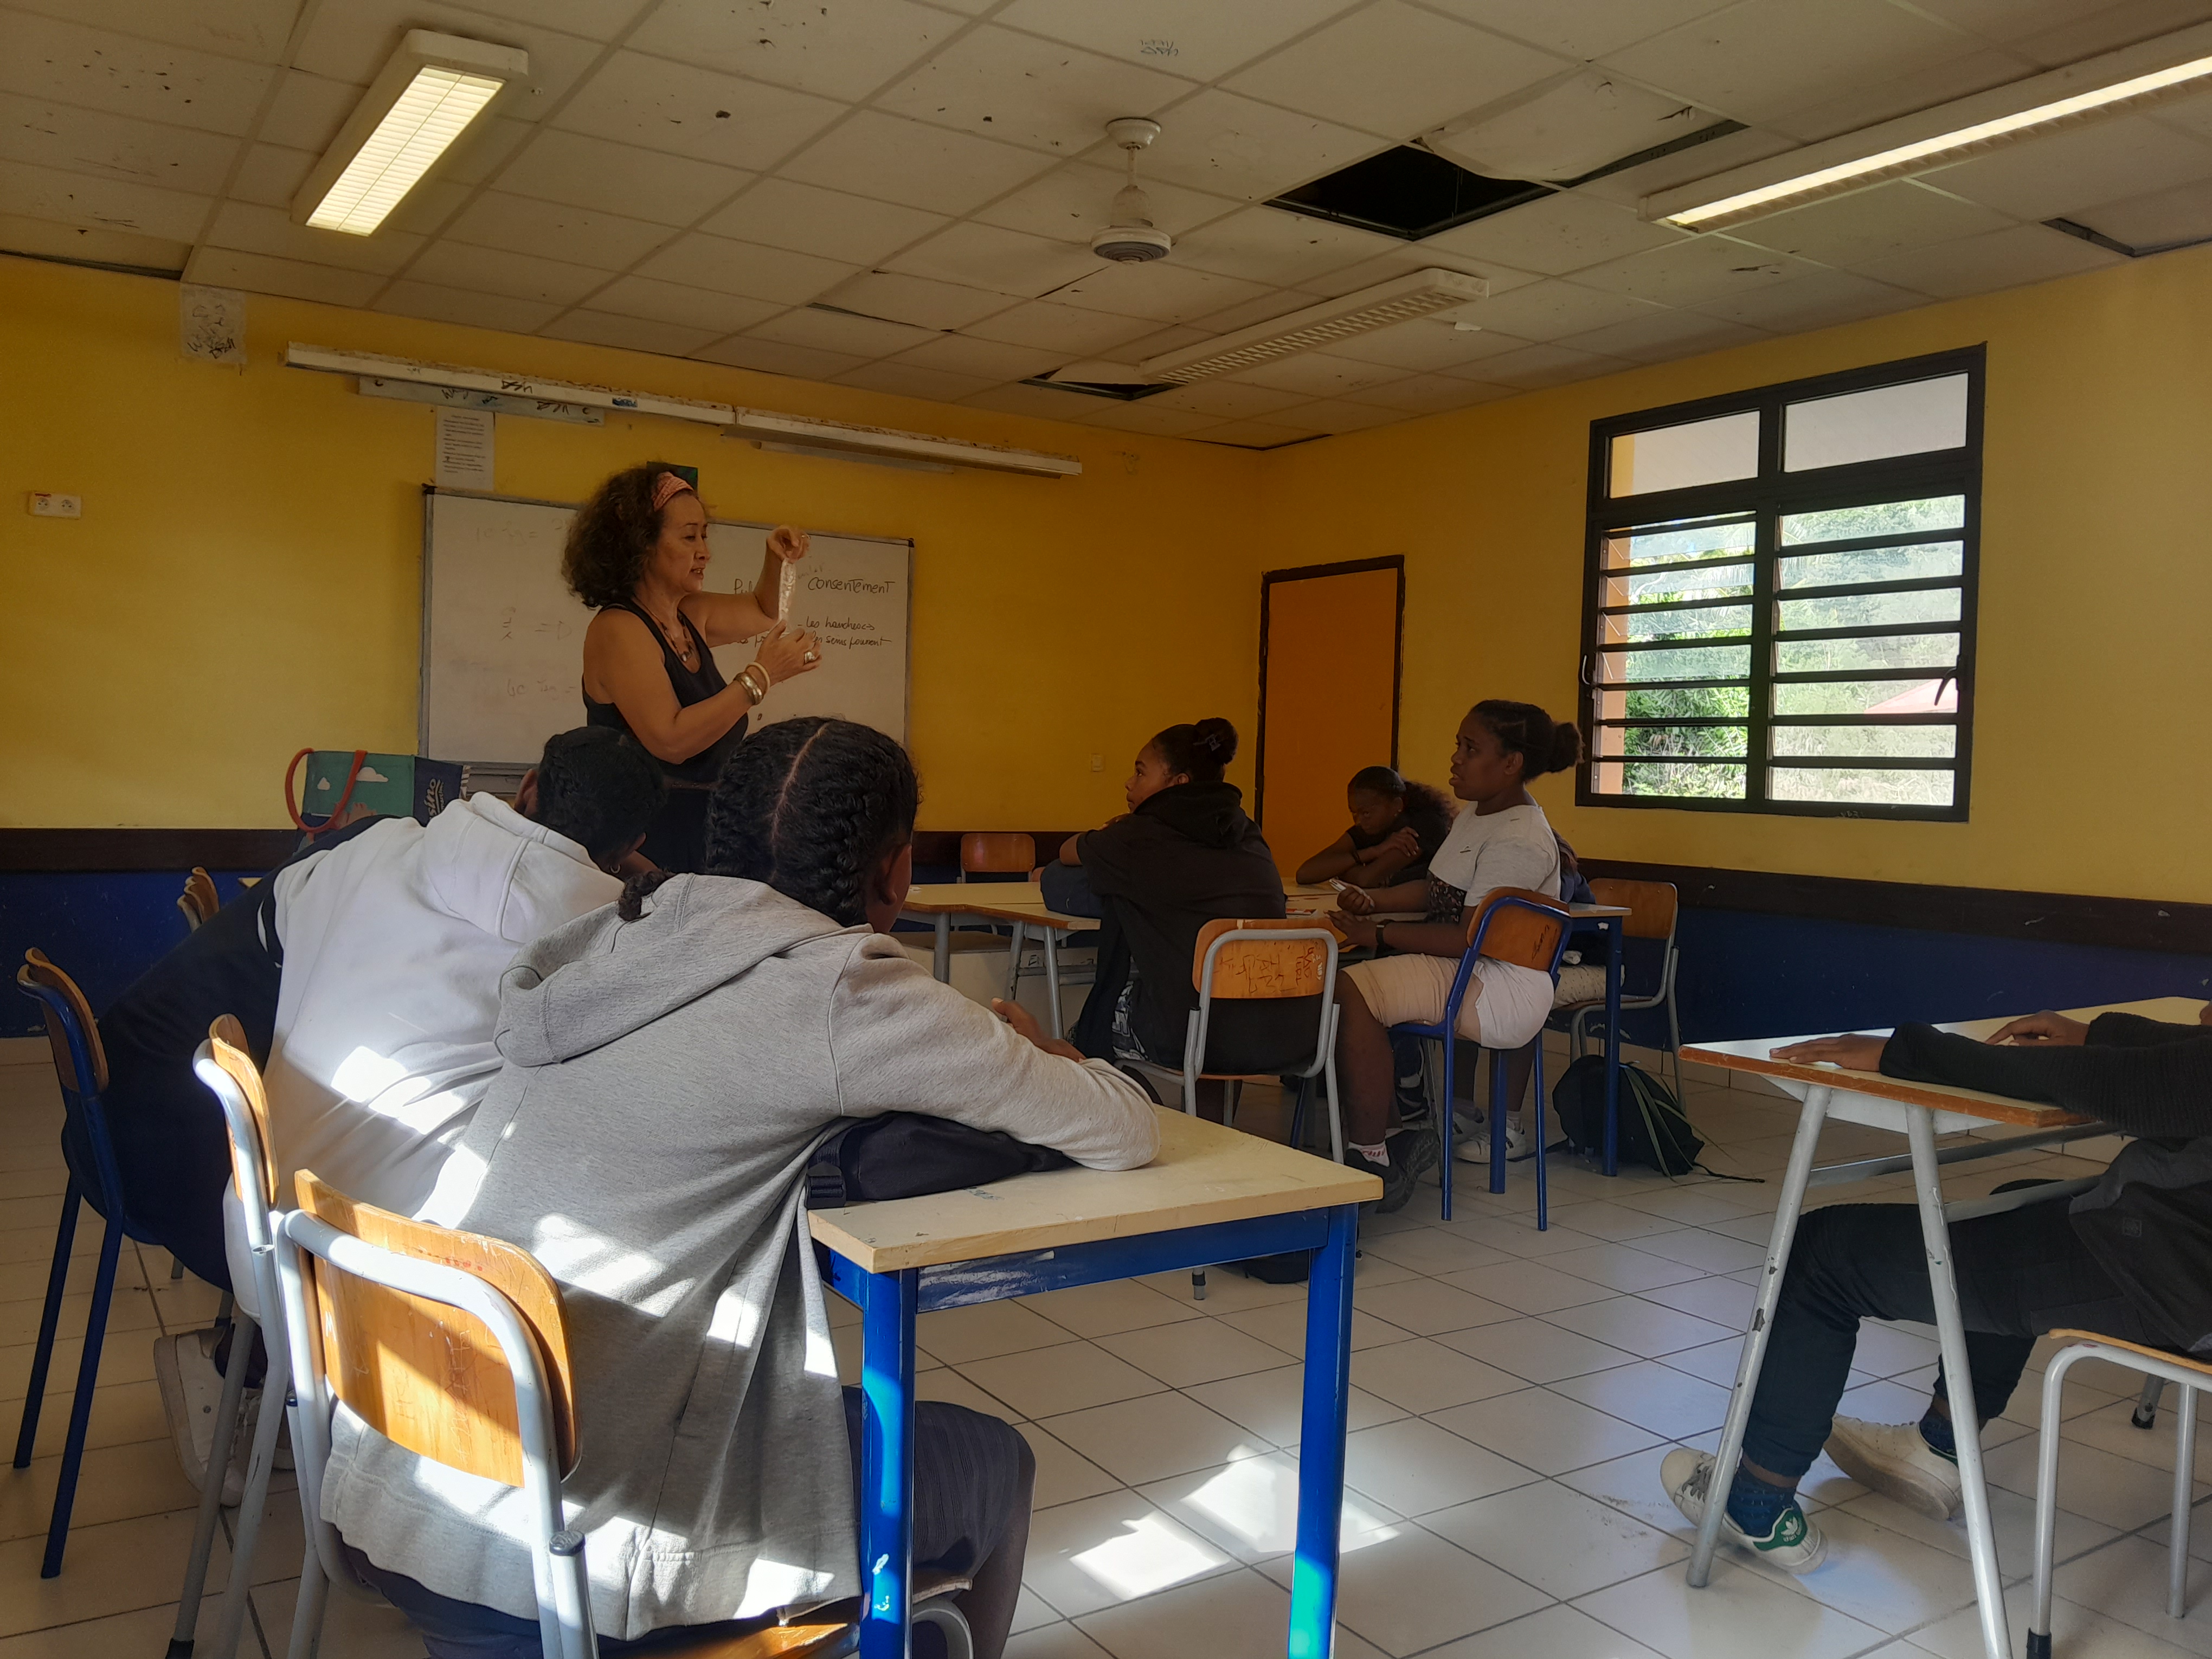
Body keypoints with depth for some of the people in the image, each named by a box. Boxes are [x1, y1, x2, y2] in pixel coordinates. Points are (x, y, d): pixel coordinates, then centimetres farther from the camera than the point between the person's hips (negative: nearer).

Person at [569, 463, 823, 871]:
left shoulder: (692, 617, 10)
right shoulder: (618, 630, -14)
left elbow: (763, 612, 30)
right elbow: (670, 740, -25)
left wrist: (777, 560, 10)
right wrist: (761, 676, -21)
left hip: (704, 833, 8)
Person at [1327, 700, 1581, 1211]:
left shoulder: (1519, 842, -19)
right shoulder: (1477, 813, 13)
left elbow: (1473, 938, -24)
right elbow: (1439, 889, 22)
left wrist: (1380, 935, -22)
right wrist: (1374, 899, 5)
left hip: (1504, 991, -11)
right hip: (1465, 975, 11)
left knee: (1353, 990, -30)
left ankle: (1369, 1159, -23)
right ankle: (1414, 1115, 3)